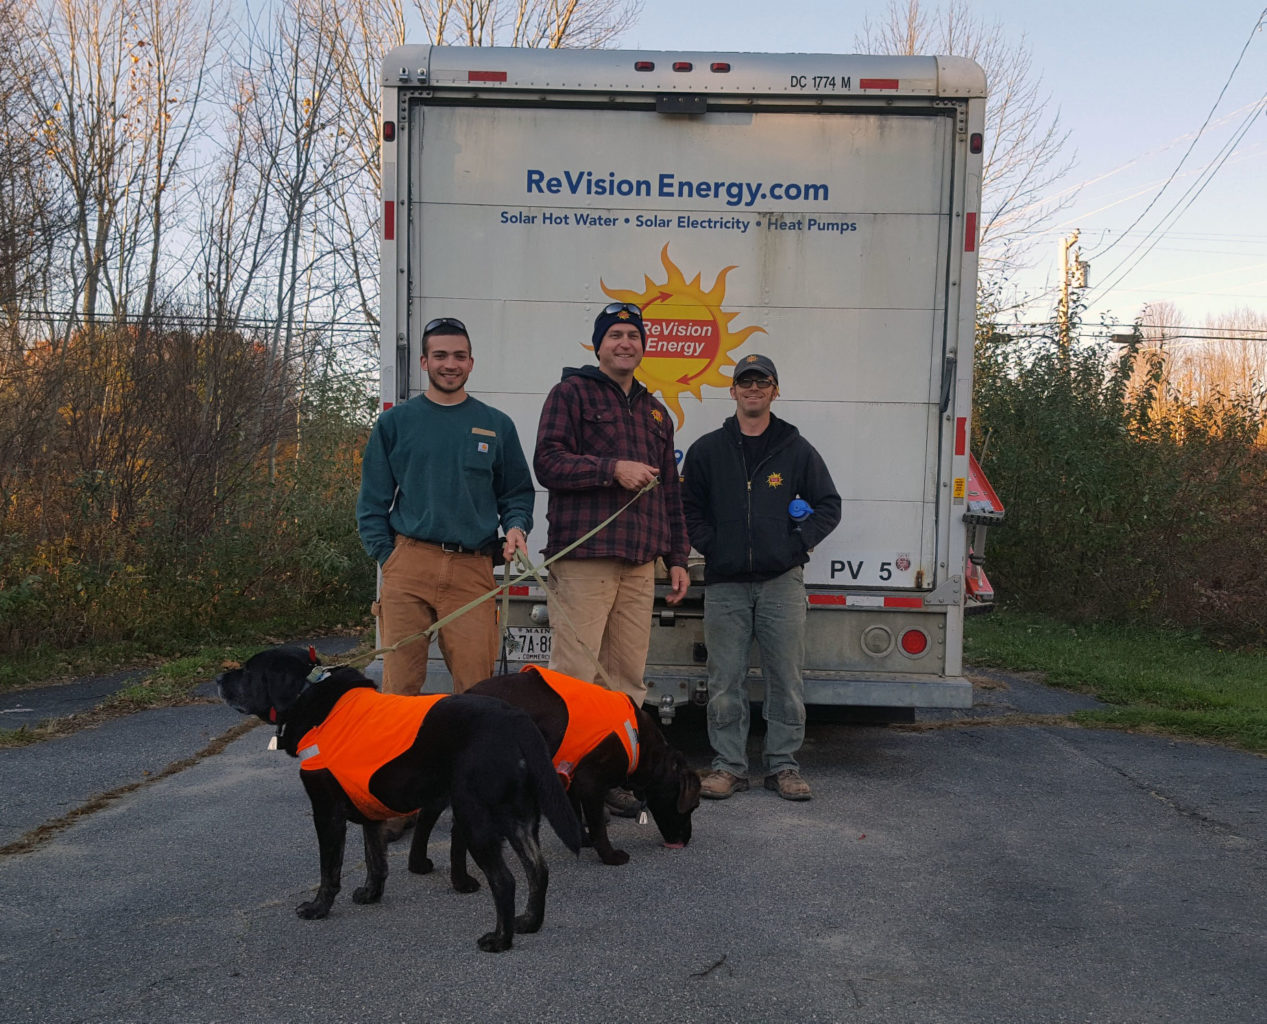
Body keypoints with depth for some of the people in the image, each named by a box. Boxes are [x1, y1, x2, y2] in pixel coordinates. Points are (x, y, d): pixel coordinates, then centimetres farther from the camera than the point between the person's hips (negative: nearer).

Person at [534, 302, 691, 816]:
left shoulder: (655, 412, 25)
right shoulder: (571, 393, 5)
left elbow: (669, 490, 26)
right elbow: (547, 462, -6)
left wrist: (677, 557, 20)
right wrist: (614, 469, -13)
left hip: (639, 562, 6)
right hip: (582, 557, -6)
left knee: (627, 677, 5)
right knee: (576, 674, -9)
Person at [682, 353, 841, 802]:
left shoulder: (797, 450, 9)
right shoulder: (707, 450, 10)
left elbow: (829, 505, 11)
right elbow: (689, 507, 12)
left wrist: (797, 542, -2)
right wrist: (710, 547, -1)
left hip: (782, 582, 0)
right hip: (725, 584, 1)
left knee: (786, 678, 1)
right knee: (725, 681, 2)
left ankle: (783, 764, 13)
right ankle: (728, 765, 12)